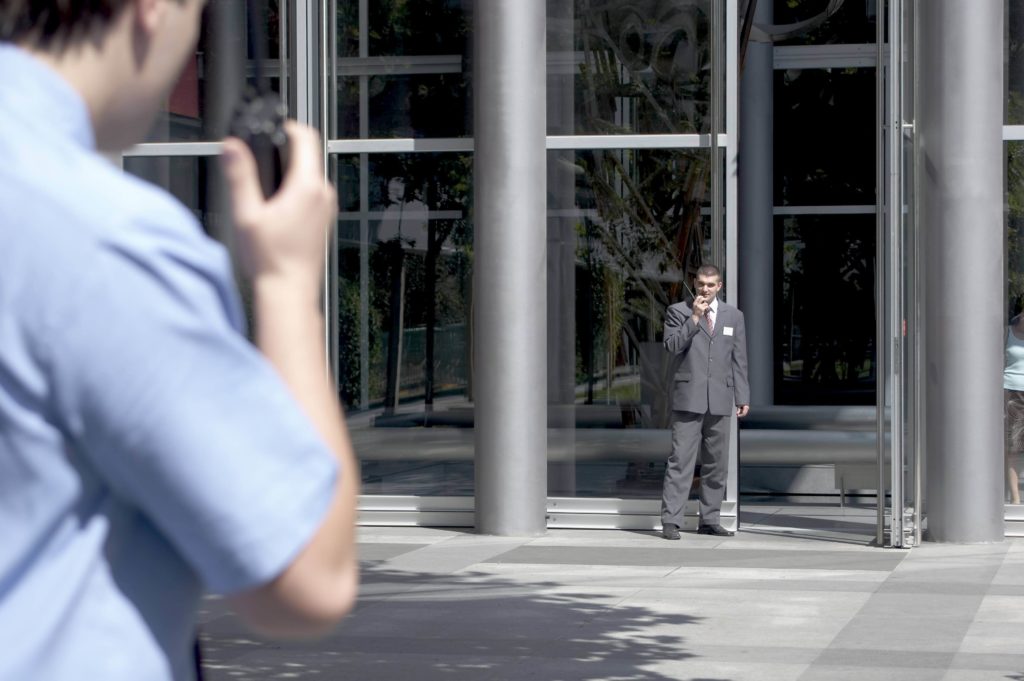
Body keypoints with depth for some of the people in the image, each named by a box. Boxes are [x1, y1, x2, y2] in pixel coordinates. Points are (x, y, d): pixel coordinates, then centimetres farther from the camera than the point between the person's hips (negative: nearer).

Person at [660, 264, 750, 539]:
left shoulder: (733, 316, 12)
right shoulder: (678, 311, 4)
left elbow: (739, 360, 12)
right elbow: (672, 346, -10)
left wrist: (743, 397, 7)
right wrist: (694, 317, -14)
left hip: (720, 400, 4)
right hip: (688, 397, -4)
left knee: (716, 463, 6)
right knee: (681, 460, -8)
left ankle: (709, 520, 14)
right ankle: (670, 521, -8)